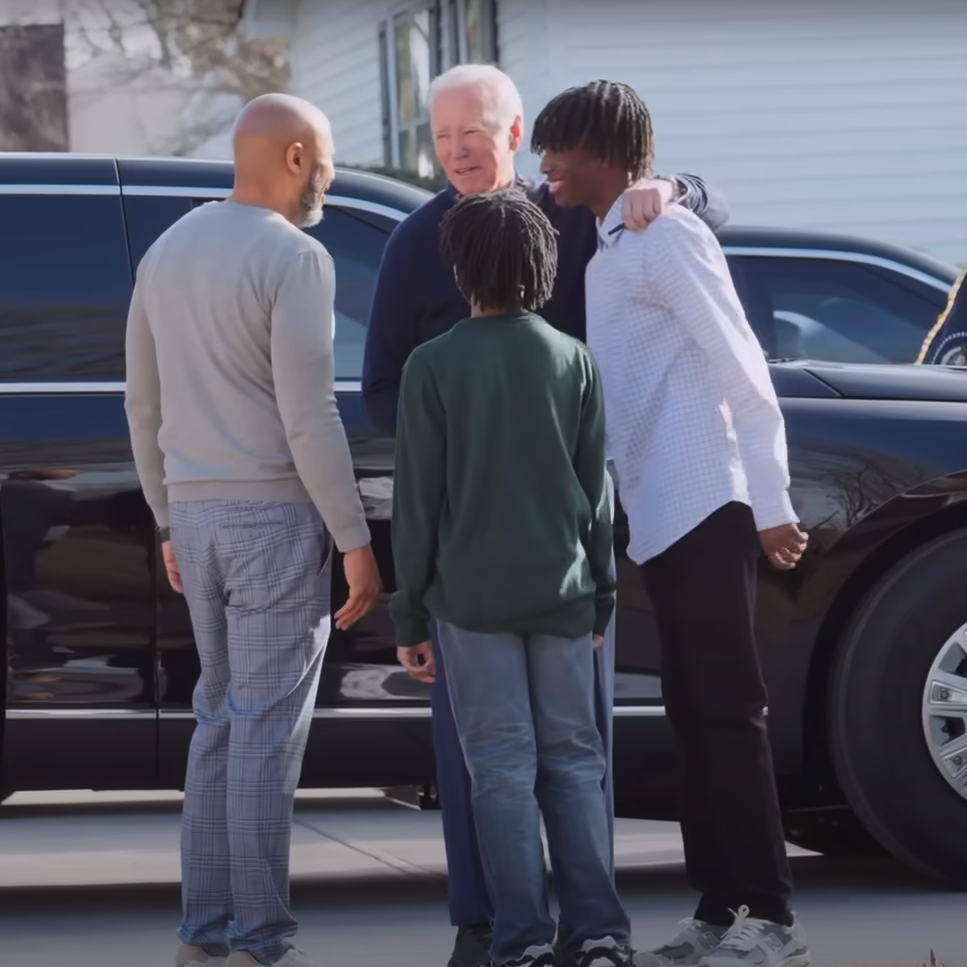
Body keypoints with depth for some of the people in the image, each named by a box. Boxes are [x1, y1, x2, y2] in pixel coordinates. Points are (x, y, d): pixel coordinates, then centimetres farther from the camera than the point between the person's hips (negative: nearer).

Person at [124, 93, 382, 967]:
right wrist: (355, 540, -12)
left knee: (220, 720, 14)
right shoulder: (294, 258, -12)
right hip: (276, 511, -8)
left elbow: (143, 404, 16)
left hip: (198, 514, 8)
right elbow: (308, 418, -16)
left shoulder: (168, 251, 12)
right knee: (268, 729, -5)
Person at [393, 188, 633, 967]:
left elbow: (417, 501, -5)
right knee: (573, 759, 9)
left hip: (472, 596, -3)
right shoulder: (575, 362, 3)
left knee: (503, 765, 0)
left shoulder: (434, 366, -6)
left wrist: (409, 614, 2)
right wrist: (600, 597, 16)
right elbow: (597, 491, 7)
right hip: (562, 591, 3)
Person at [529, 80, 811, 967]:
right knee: (695, 718, 9)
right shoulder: (613, 251, 18)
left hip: (705, 511, -9)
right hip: (662, 518, 9)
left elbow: (741, 369, -13)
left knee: (727, 714, -8)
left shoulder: (666, 234, -9)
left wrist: (771, 502, -16)